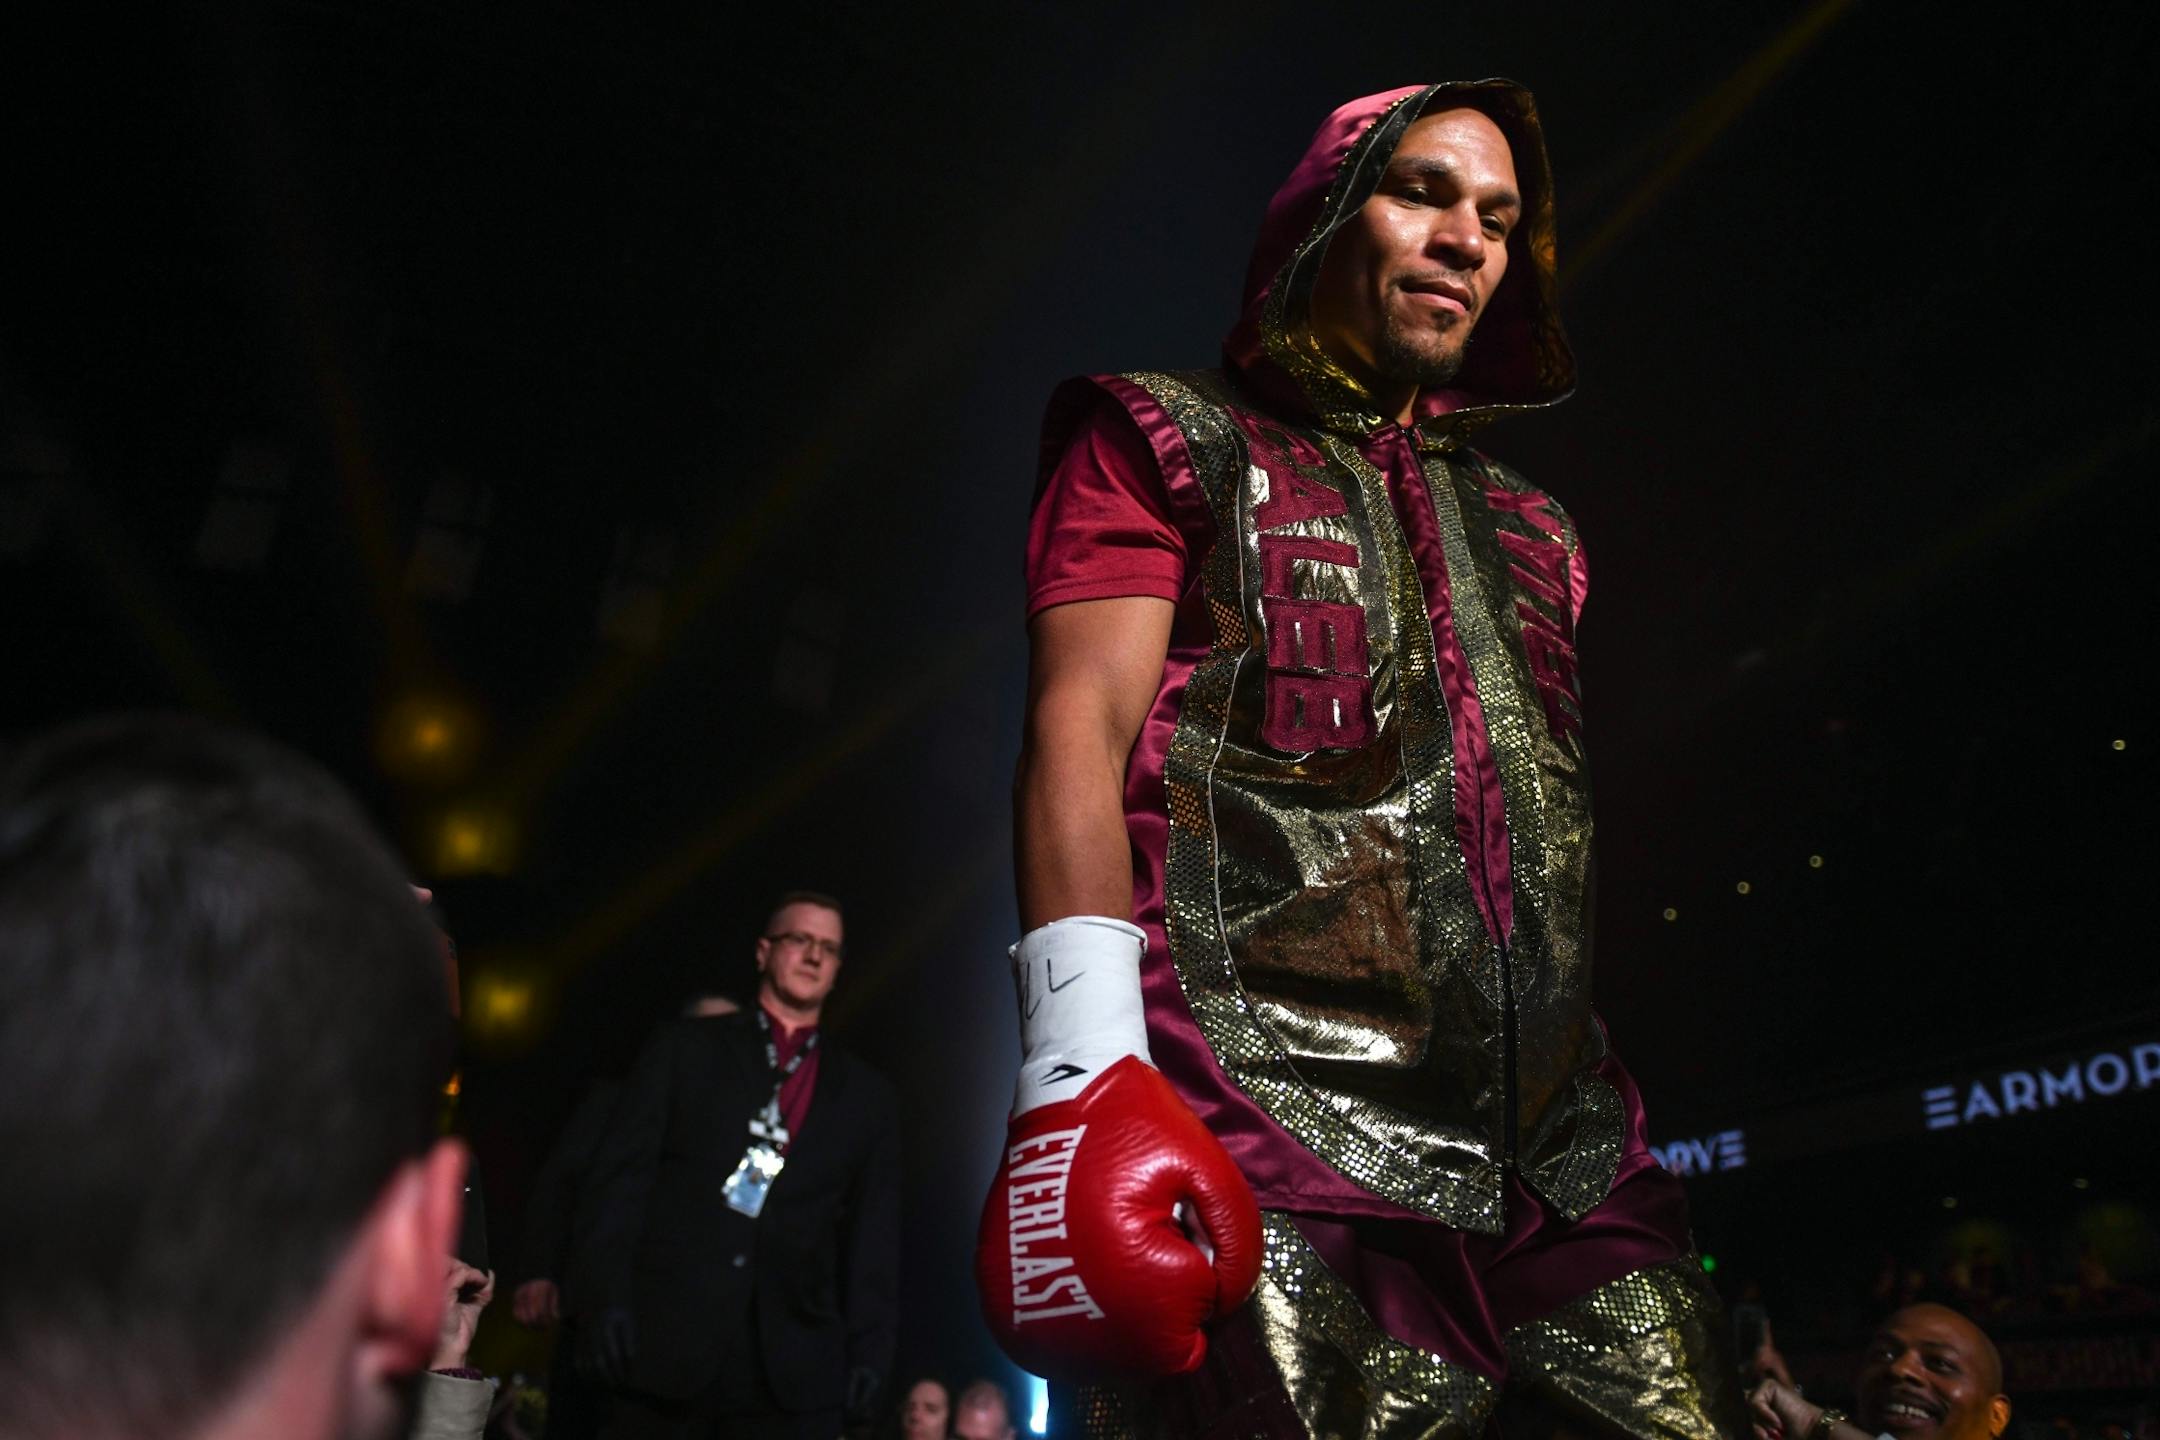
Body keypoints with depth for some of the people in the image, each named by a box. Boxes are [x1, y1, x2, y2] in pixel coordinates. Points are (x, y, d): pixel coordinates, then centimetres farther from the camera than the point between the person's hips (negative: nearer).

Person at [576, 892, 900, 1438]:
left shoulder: (866, 1094, 13)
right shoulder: (688, 1048, 9)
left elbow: (874, 1233, 10)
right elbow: (622, 1176, 2)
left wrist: (869, 1347, 0)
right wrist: (606, 1295, -8)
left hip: (794, 1370, 1)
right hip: (664, 1344, -1)